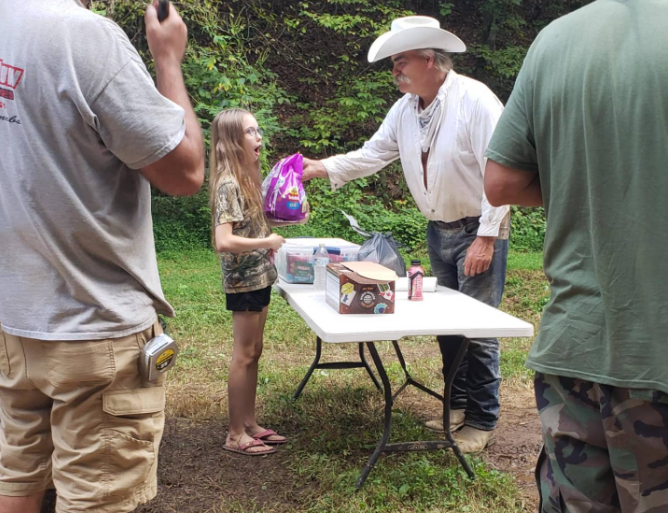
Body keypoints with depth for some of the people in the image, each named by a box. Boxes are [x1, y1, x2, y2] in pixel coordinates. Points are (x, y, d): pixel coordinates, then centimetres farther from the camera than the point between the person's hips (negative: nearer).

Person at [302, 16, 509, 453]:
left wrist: (486, 237, -21)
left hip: (478, 231, -7)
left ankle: (482, 420, 14)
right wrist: (323, 168, -2)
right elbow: (372, 155, 9)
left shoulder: (475, 100, -19)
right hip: (439, 231, 7)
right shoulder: (404, 110, 2)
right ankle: (459, 404, 31)